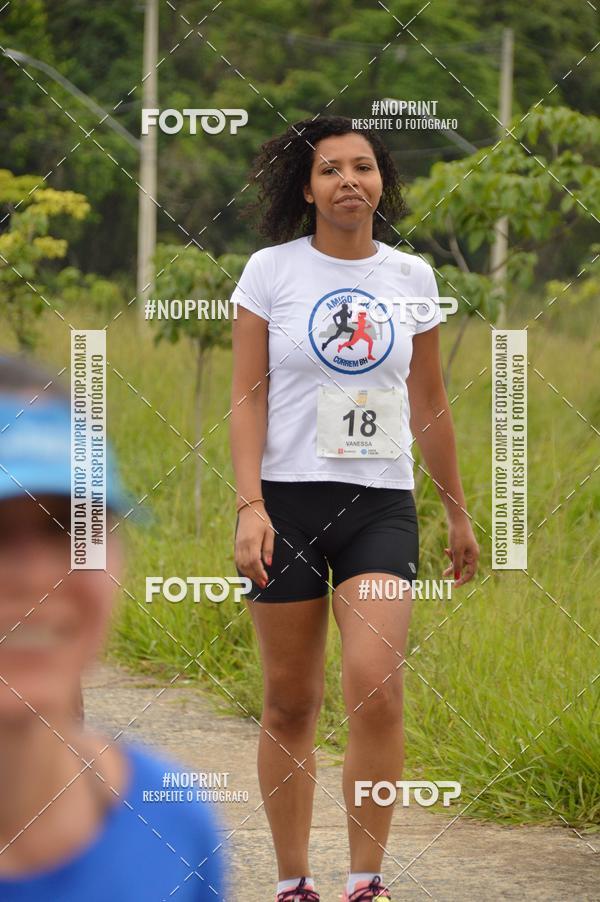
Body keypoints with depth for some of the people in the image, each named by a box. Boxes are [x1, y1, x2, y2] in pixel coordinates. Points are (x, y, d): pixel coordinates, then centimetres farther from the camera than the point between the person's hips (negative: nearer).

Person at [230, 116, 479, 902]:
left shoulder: (411, 278, 8)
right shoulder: (271, 271, 0)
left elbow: (429, 402, 16)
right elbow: (247, 396, -2)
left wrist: (458, 512, 19)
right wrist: (249, 505, -13)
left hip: (382, 503, 1)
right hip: (288, 498, -1)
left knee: (376, 687, -16)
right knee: (290, 703, 3)